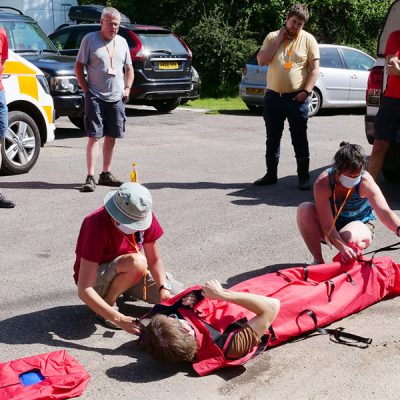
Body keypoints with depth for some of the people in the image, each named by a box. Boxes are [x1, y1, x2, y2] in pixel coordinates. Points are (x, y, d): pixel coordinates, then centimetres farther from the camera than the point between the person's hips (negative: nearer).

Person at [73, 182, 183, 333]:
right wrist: (119, 319, -44)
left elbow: (154, 260, -3)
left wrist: (164, 288, -23)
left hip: (127, 273, 6)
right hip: (95, 278, -6)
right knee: (137, 262, -37)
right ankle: (108, 301, -10)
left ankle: (127, 291, 15)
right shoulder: (97, 226, -32)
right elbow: (84, 290, -35)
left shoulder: (144, 217, -15)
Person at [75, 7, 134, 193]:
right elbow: (79, 67, -1)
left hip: (116, 97, 5)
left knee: (111, 137, 9)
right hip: (95, 97, -5)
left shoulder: (122, 42, 13)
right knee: (94, 136, -9)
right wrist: (86, 90, -7)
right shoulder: (90, 39, -1)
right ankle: (90, 177, -8)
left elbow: (129, 68, 22)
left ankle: (106, 174, 19)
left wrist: (127, 88, 8)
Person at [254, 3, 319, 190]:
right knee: (272, 138, 11)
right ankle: (271, 175, 22)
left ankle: (304, 177, 8)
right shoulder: (272, 37, 5)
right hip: (273, 96, 3)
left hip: (296, 98, -3)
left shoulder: (308, 39, -2)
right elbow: (261, 61, -6)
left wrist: (306, 91, -14)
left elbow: (314, 68, -4)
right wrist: (278, 41, -9)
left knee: (300, 140, 1)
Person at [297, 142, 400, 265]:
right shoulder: (323, 183, -28)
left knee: (349, 238, -38)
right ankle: (318, 261, -15)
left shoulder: (365, 181, -27)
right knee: (304, 209, -28)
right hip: (331, 230, 1)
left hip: (360, 224, -1)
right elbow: (327, 225, -33)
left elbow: (384, 212, -38)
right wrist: (342, 247, -50)